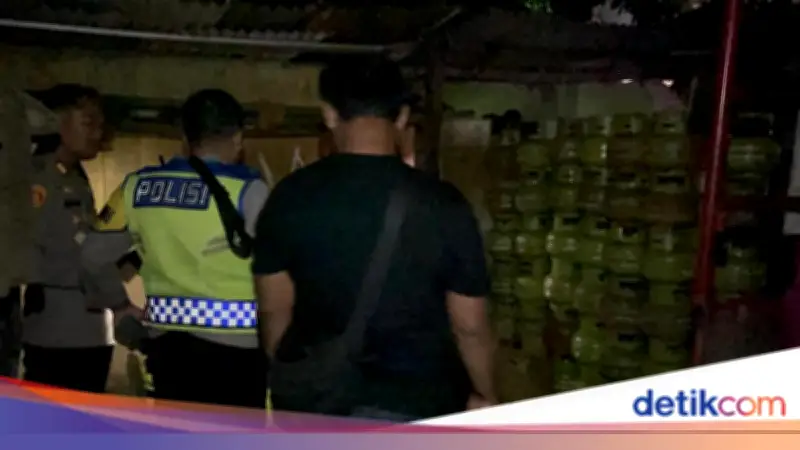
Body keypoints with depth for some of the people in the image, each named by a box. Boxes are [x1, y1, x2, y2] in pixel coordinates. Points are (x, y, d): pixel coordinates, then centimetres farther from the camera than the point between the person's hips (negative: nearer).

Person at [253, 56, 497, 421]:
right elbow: (469, 326, -6)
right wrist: (484, 395, 12)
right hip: (411, 402, -2)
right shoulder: (442, 205, -13)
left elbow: (273, 310, 1)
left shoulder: (292, 197, -7)